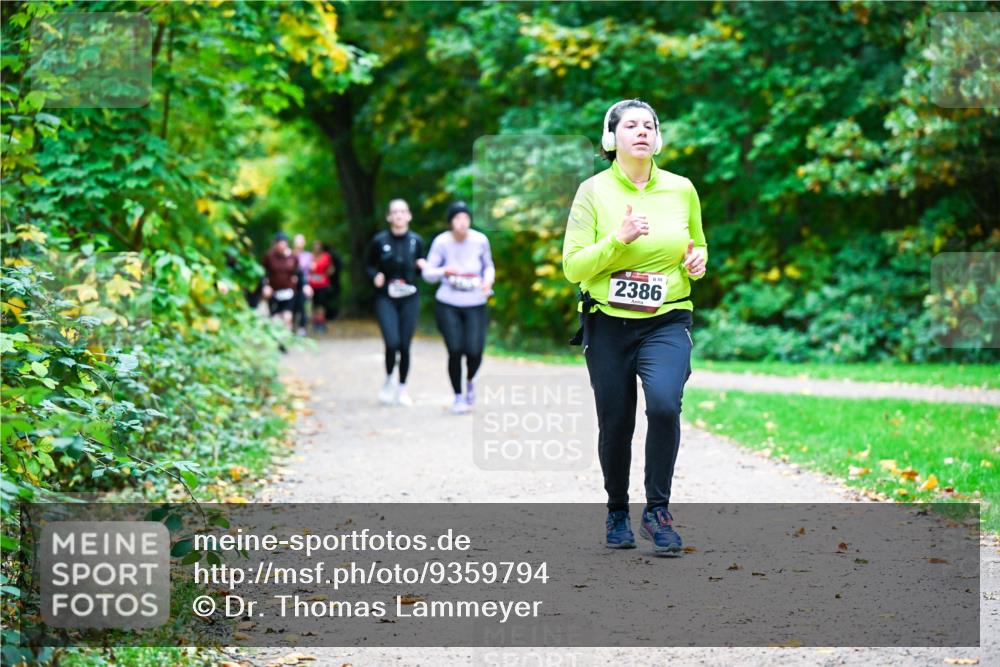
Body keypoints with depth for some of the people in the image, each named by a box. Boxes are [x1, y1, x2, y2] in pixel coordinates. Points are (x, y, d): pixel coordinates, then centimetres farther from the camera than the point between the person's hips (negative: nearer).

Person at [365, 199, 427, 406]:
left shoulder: (416, 240, 1)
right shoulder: (379, 240, -4)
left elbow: (423, 265, 14)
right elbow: (368, 265, 9)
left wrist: (423, 266, -9)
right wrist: (375, 276, -10)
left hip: (409, 298, 2)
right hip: (385, 298, -2)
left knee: (405, 345, 3)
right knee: (392, 343, -16)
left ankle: (402, 389, 19)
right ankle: (388, 380, 11)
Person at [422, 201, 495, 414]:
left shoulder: (480, 241, -5)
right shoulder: (442, 242, -10)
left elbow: (489, 265, 13)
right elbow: (427, 273, -4)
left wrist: (488, 279, -8)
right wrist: (444, 271, -24)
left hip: (475, 305, 1)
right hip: (447, 305, -1)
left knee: (474, 352, -11)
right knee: (455, 350, -9)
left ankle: (470, 380, 26)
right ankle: (458, 396, 15)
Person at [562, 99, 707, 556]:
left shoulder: (681, 189, 5)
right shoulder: (594, 192, -3)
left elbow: (698, 245, 21)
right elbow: (573, 267, -7)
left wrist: (697, 261, -2)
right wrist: (619, 238, -20)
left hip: (667, 322, 1)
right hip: (609, 324, 0)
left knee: (664, 403, -24)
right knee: (615, 423, 5)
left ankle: (657, 512, -12)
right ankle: (617, 514, 29)